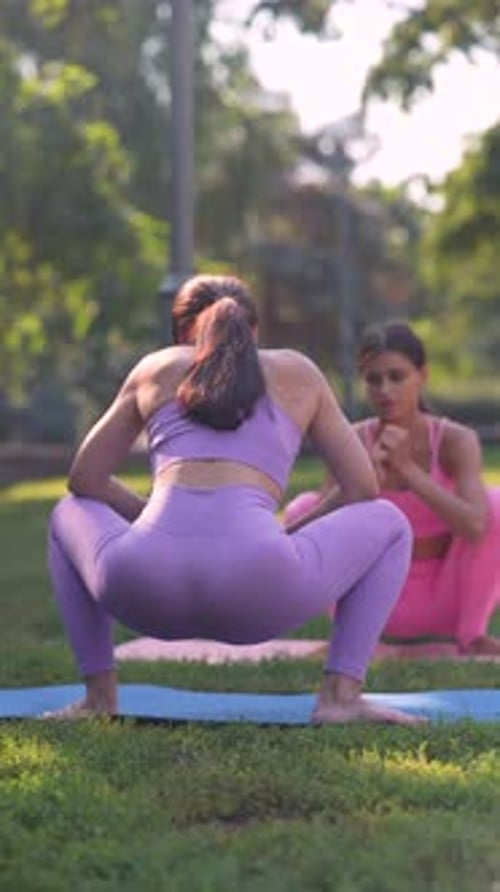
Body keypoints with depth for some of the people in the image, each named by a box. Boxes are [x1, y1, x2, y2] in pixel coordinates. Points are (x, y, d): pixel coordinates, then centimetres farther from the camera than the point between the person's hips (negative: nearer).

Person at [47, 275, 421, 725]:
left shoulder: (155, 367, 28)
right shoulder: (298, 371, 27)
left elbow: (84, 478, 32)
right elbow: (363, 489, 26)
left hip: (145, 590, 2)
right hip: (252, 589, -1)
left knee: (71, 514, 37)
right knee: (389, 523, 26)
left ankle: (100, 694, 20)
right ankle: (340, 693, 7)